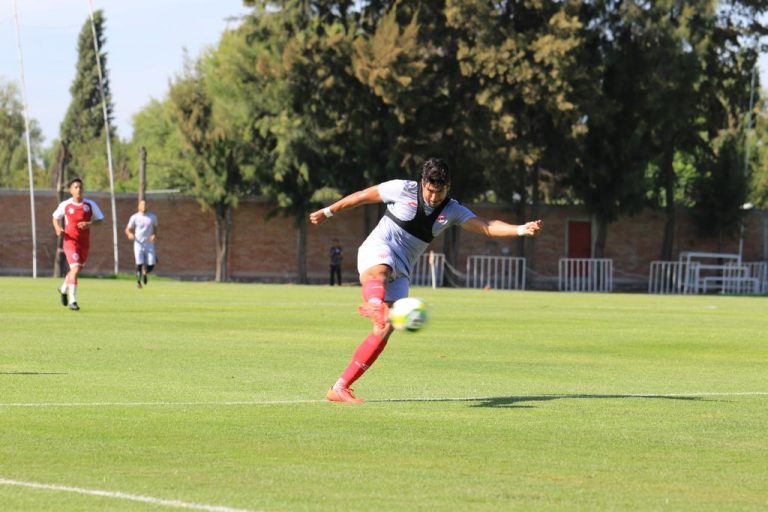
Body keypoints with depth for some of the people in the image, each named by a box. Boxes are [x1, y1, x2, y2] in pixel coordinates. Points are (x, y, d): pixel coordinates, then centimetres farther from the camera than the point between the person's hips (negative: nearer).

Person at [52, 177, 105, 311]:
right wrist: (58, 229, -9)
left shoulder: (90, 204, -2)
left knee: (77, 270, 18)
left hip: (84, 243, 4)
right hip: (70, 241, -4)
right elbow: (56, 217, 11)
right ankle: (72, 301, -12)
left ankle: (64, 289, 47)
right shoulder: (65, 205, -4)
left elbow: (99, 219, 4)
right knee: (75, 269, -17)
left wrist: (89, 224, -16)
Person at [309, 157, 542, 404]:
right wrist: (327, 212, 13)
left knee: (384, 331, -8)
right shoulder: (404, 190, -5)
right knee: (379, 272, -42)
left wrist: (521, 229, -21)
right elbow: (362, 196, 6)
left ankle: (340, 388, -5)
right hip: (379, 249, -4)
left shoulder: (452, 210, 6)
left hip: (401, 271, 4)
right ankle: (374, 306, -79)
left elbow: (487, 227, -5)